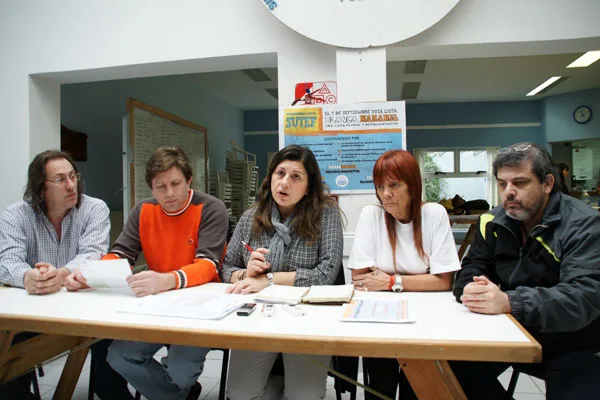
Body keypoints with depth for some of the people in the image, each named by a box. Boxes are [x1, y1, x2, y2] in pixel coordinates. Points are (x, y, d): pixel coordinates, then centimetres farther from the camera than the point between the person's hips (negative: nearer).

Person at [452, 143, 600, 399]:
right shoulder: (494, 223, -1)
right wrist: (473, 290, -23)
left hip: (571, 345, -3)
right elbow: (471, 271, 2)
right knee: (458, 366, -12)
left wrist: (510, 302, -41)